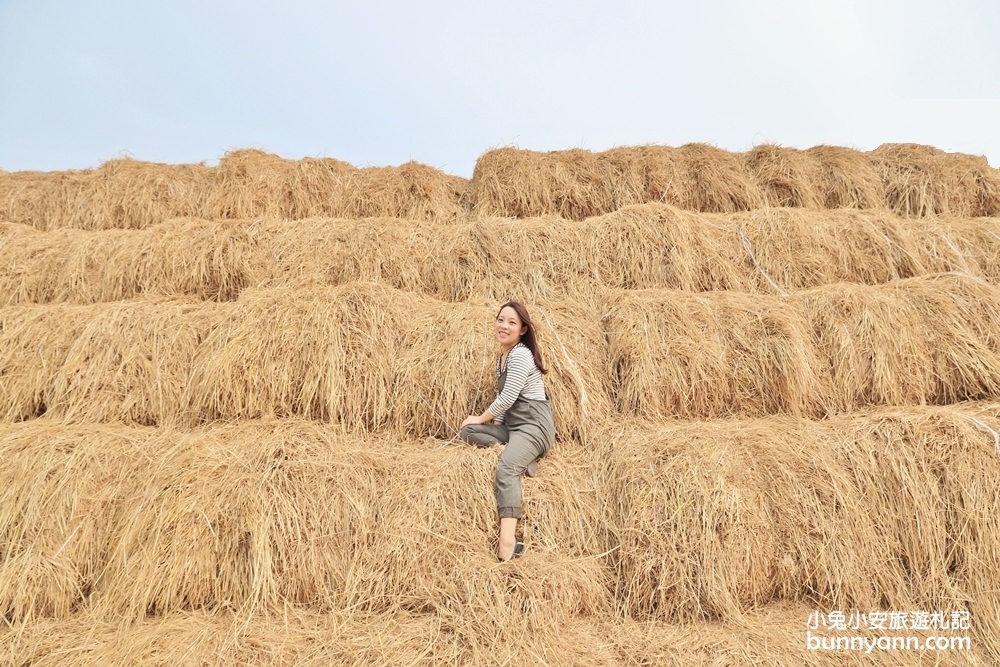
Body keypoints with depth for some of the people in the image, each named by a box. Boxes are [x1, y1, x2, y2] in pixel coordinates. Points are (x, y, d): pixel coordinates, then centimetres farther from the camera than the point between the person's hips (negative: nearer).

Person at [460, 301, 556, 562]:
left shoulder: (521, 355, -10)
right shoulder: (503, 357, 19)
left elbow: (507, 398, -16)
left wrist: (482, 419, -2)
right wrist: (493, 424, 6)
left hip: (534, 425, -10)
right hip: (511, 425, 10)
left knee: (505, 469, -32)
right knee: (467, 431, -2)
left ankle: (507, 543, -46)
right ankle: (521, 457, -13)